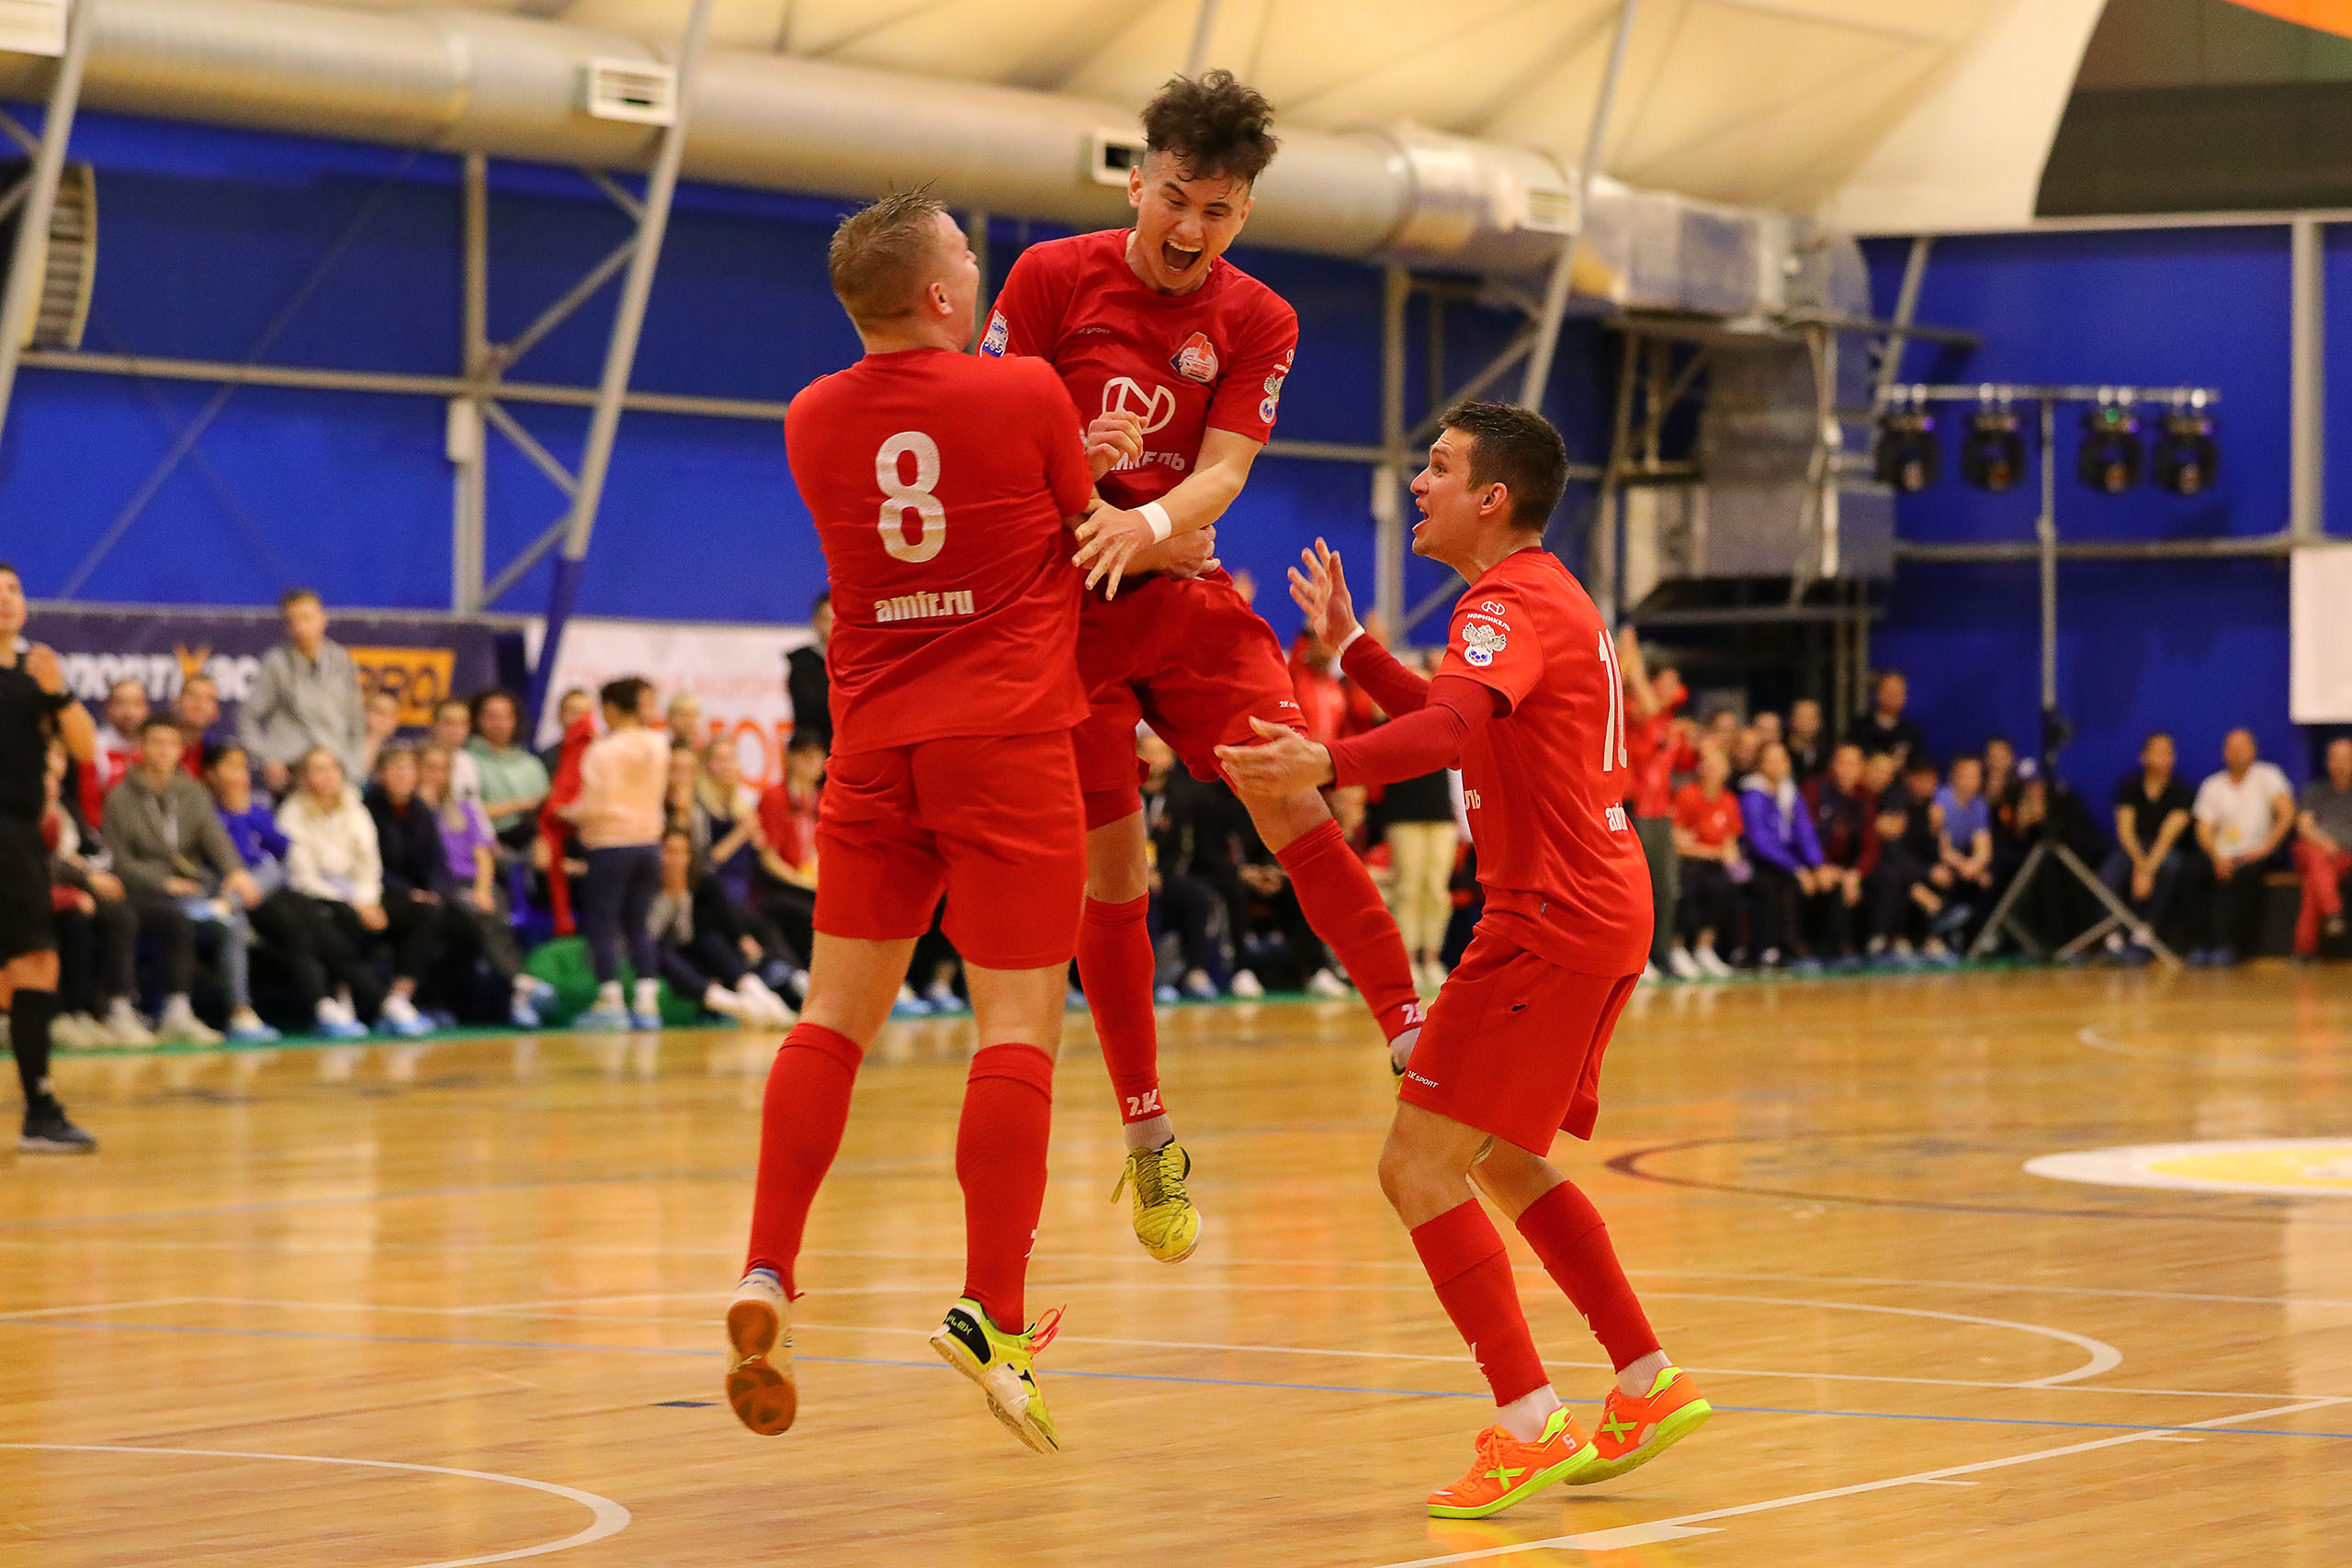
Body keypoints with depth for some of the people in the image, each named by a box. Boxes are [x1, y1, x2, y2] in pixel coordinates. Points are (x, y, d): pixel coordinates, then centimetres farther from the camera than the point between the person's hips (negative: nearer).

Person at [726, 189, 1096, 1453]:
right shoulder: (1025, 396, -7)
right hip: (1004, 738, -4)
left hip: (873, 743, 4)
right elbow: (1087, 535, 7)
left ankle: (766, 1278, 1)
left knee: (836, 1012, 9)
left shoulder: (812, 421, 6)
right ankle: (992, 1312, -12)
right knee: (1017, 1020, -4)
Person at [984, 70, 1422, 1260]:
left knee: (1293, 798, -16)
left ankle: (1414, 1039, -15)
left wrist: (1146, 523, -32)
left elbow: (1222, 471, -10)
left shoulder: (1257, 324, 0)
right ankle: (1146, 1134, 12)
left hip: (1186, 594, 2)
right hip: (1062, 607, -2)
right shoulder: (1053, 279, -5)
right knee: (1111, 869, 0)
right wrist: (1071, 458, -27)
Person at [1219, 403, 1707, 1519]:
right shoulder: (1546, 596, 19)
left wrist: (1330, 765, -49)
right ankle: (1647, 1386, 25)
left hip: (1552, 923, -11)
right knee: (1507, 1164, 22)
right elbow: (1463, 724, 32)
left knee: (1419, 1167, -11)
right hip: (1598, 912, 11)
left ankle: (1529, 1426, -15)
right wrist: (1350, 649, 28)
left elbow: (1453, 724, -34)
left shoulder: (1511, 602, -13)